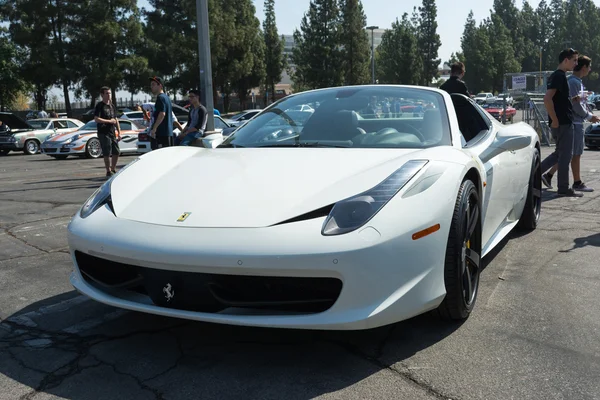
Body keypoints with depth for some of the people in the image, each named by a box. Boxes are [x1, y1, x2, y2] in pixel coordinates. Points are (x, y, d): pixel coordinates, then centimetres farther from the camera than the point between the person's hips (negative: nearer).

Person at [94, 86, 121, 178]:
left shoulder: (112, 106, 16)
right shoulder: (99, 106, -6)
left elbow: (116, 119, 20)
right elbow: (96, 119, -17)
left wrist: (119, 132, 15)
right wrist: (109, 121, -14)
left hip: (112, 133, 7)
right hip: (103, 133, -7)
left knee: (117, 152, 8)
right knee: (107, 153, -4)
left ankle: (113, 169, 23)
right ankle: (108, 171, 6)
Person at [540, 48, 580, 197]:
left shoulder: (559, 76, 16)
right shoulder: (559, 76, -15)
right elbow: (547, 99, -25)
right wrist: (555, 120, -21)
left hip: (562, 122, 10)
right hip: (562, 123, -10)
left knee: (560, 153, 16)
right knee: (565, 155, -2)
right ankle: (563, 188, 6)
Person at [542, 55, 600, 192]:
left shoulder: (578, 82, 17)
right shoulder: (573, 82, -15)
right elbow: (576, 104, -20)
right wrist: (589, 116, -10)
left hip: (576, 122, 10)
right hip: (575, 122, -10)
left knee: (568, 153, 11)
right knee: (576, 154, -1)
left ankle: (548, 175, 13)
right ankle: (577, 183, 7)